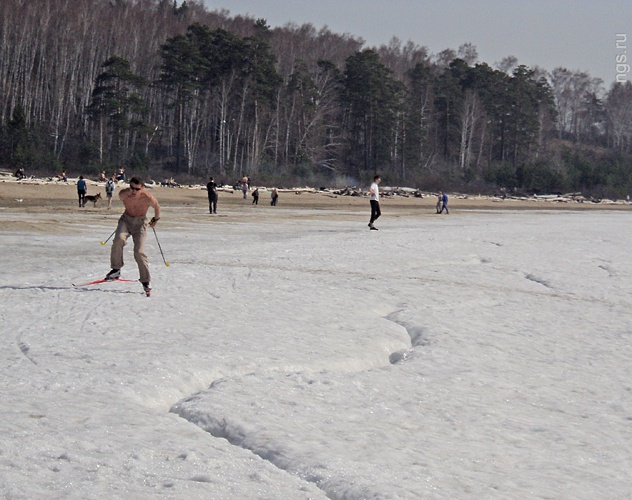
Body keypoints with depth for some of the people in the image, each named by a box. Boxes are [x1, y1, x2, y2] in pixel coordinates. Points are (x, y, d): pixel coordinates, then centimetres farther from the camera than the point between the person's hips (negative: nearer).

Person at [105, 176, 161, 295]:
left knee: (139, 252, -14)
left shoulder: (148, 198, -24)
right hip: (126, 219, 2)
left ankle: (146, 281, -1)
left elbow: (157, 207, 0)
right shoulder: (123, 194, -17)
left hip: (140, 222, -2)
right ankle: (116, 269, -16)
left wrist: (155, 219, 17)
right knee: (119, 239, -29)